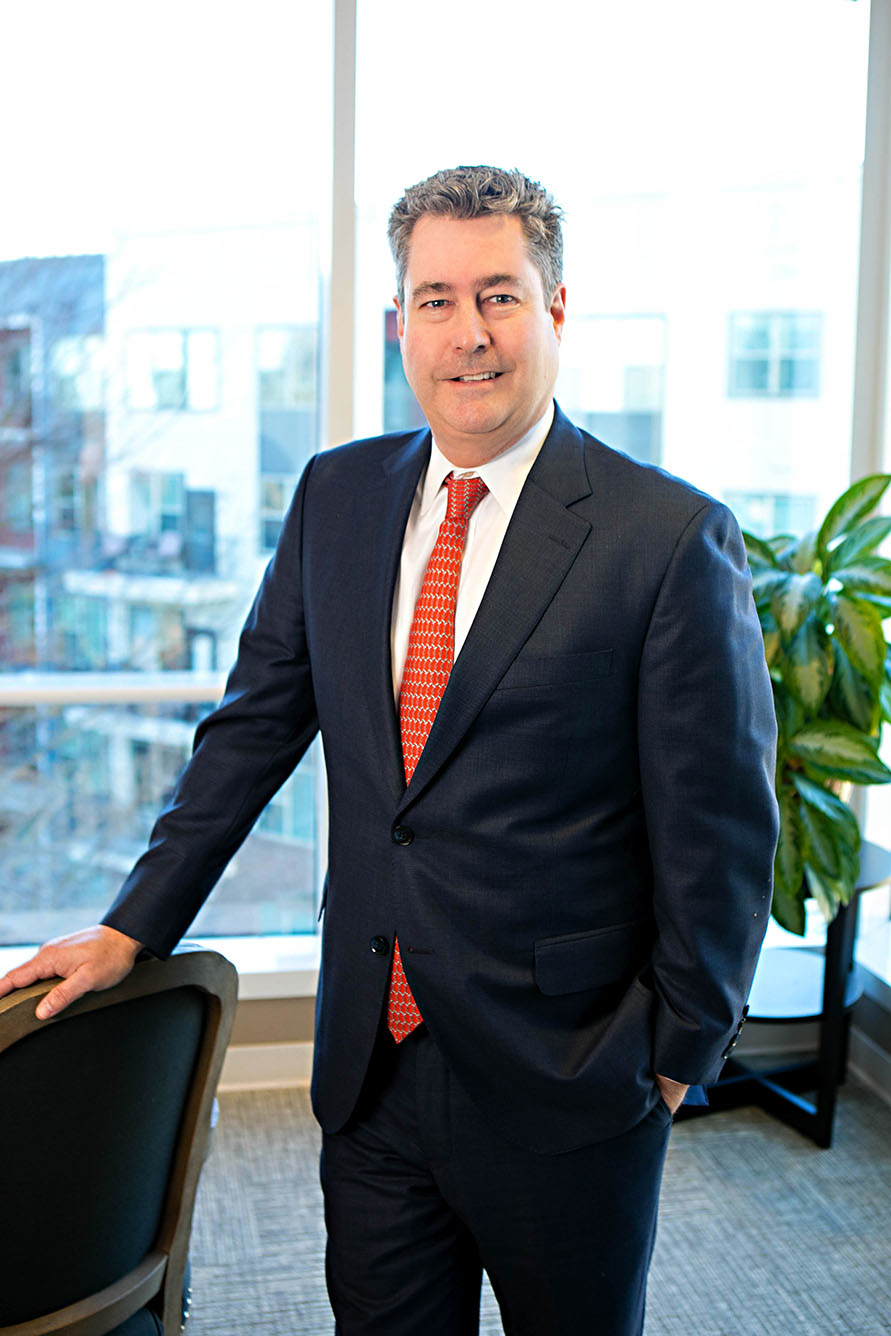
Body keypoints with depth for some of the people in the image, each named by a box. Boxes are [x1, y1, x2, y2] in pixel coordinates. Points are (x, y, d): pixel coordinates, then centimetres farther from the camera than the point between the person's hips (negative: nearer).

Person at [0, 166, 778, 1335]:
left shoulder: (671, 537, -14)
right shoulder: (337, 496, 2)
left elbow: (719, 834, -9)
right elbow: (255, 725, 7)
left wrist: (679, 1052, -3)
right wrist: (132, 930, 7)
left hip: (560, 1077, -3)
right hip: (372, 1063, 4)